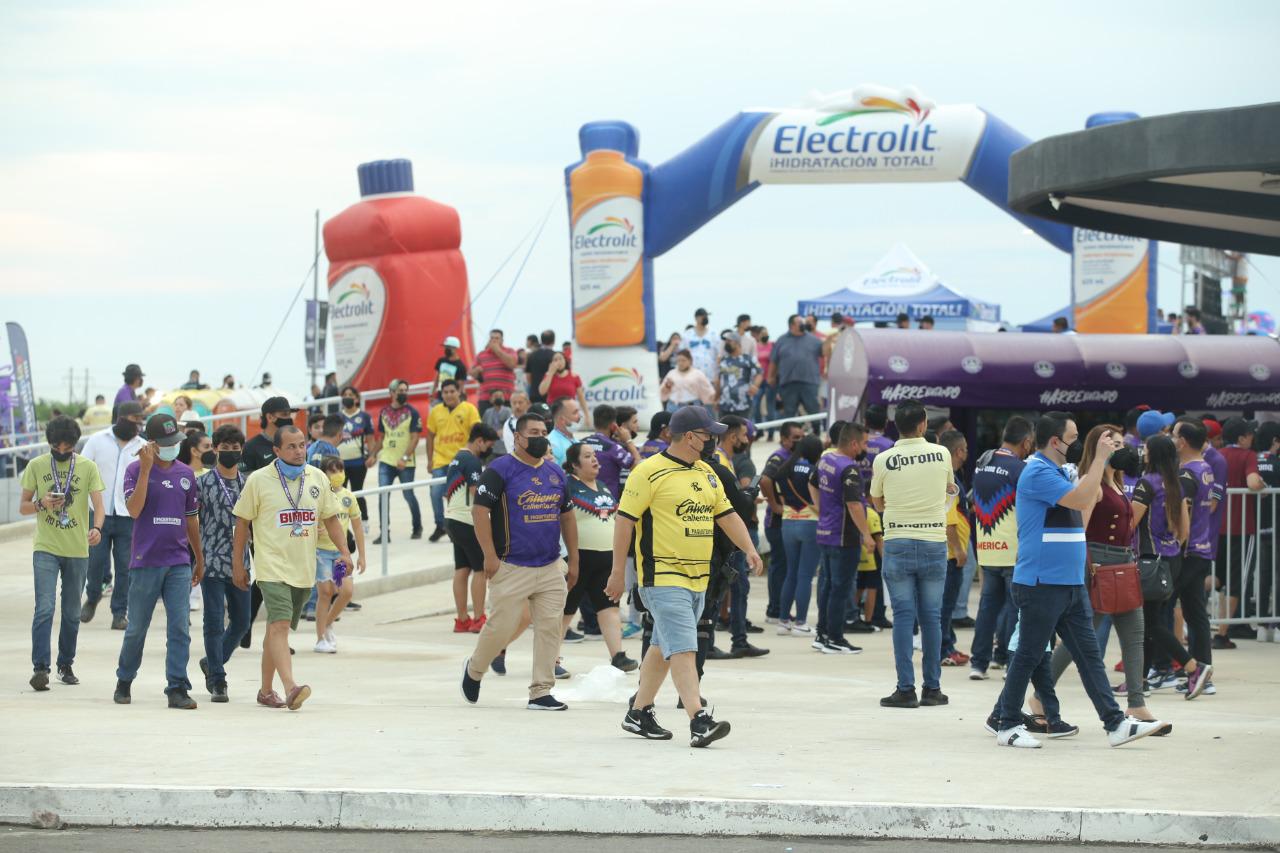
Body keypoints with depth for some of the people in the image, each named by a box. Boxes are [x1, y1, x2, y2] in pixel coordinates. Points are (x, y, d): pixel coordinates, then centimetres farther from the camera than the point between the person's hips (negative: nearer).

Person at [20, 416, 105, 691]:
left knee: (72, 613, 10)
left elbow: (98, 505, -5)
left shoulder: (88, 467, 2)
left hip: (77, 550, 2)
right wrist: (41, 504, -17)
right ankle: (40, 667, -14)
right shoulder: (36, 466, 1)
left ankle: (66, 666, 23)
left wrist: (97, 528, -26)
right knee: (44, 608, -13)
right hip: (45, 548, -2)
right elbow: (23, 506, 5)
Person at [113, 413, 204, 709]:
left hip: (179, 563, 3)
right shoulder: (136, 470, -2)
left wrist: (199, 559, 23)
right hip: (145, 562, -3)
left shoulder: (185, 474, 10)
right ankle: (124, 682, 24)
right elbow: (134, 510, -17)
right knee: (137, 629, 6)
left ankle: (177, 688, -6)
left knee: (180, 628, -6)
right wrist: (146, 469, -21)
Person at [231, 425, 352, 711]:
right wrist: (237, 565, 3)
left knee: (277, 628, 13)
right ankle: (290, 687, -33)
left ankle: (266, 690, 22)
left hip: (304, 569, 5)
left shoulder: (318, 478, 8)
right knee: (280, 625, -20)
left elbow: (330, 518, 15)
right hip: (272, 567, -5)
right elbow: (242, 523, 3)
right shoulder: (258, 480, -3)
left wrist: (344, 551, 1)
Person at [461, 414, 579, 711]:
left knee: (550, 628, 0)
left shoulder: (555, 472, 12)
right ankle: (474, 670, 26)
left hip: (551, 568, 6)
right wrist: (490, 556, -17)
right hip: (511, 568, -6)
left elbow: (567, 516, 19)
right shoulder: (500, 469, -8)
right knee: (500, 628, -2)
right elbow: (479, 510, -12)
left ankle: (541, 693, 6)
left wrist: (573, 560, 16)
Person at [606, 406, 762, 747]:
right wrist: (618, 572, -10)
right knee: (682, 648, -15)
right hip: (663, 578, -8)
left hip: (697, 578, 8)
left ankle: (639, 713, 26)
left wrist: (749, 549, 3)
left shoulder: (706, 473, 15)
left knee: (664, 648, 15)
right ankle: (699, 721, -22)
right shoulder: (649, 472, -10)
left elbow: (727, 515, 19)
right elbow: (625, 520, -9)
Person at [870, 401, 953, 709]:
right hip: (934, 543, 1)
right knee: (931, 617, 8)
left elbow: (877, 503, 8)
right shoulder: (941, 455, -1)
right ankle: (932, 688, 11)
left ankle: (906, 689, -2)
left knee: (903, 616, 2)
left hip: (897, 542, -1)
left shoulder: (884, 460, -4)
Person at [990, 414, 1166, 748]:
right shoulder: (1038, 473, -16)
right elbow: (1082, 500, -24)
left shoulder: (1057, 471, 17)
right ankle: (1007, 724, 10)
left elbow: (1089, 498, 23)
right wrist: (1101, 457, -19)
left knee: (1089, 653, 5)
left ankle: (1115, 723, 4)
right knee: (1030, 655, 0)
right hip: (1041, 584, -10)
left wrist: (1101, 459, 15)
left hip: (1070, 583, 10)